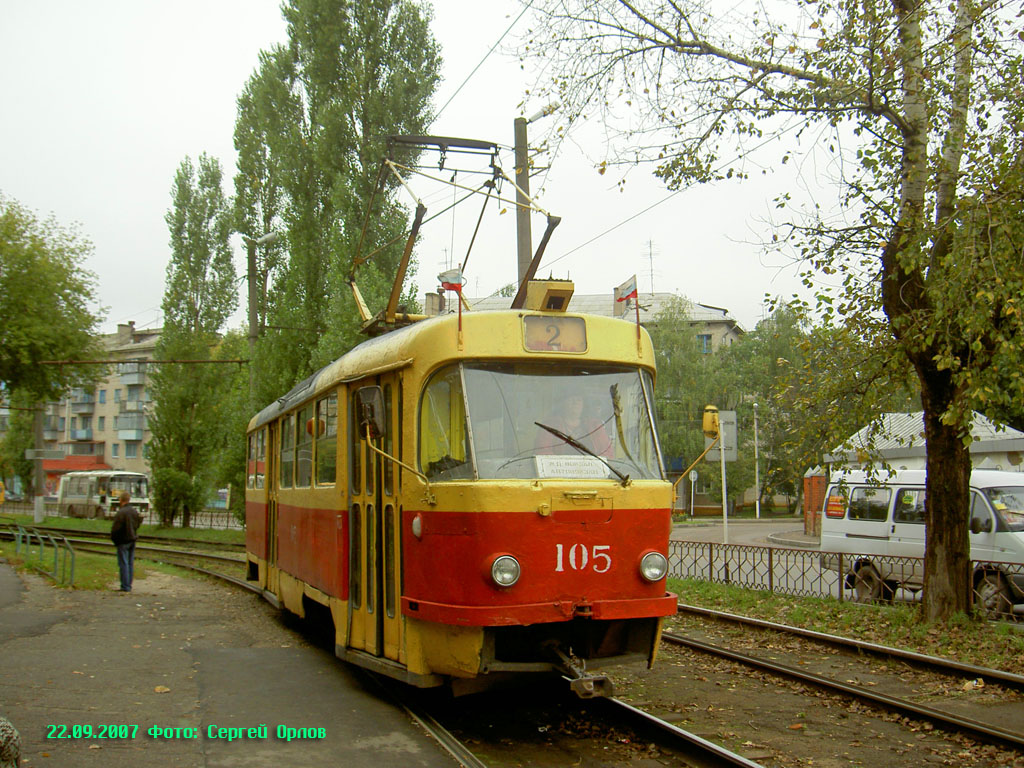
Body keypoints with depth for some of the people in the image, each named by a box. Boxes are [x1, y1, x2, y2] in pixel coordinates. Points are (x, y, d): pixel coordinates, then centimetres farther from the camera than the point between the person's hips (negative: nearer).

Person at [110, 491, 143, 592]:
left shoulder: (121, 512, -18)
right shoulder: (135, 511, 7)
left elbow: (115, 528, -16)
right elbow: (138, 523, 16)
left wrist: (113, 539, -1)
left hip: (123, 541, -7)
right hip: (133, 539, 7)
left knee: (123, 564, -4)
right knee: (130, 564, 11)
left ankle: (125, 586, -4)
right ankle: (129, 585, 15)